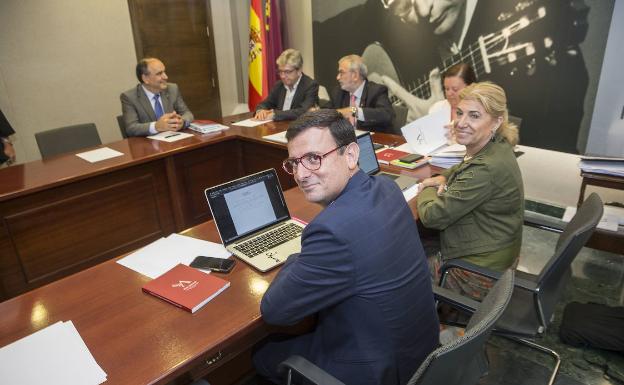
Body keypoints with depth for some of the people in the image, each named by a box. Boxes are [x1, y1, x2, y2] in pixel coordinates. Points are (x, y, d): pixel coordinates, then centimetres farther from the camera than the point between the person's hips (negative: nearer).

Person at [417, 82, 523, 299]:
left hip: (479, 274, -9)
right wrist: (443, 178, 0)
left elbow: (432, 216, -26)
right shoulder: (495, 147, -3)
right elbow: (465, 169, 21)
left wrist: (427, 190, -6)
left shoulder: (487, 169, -32)